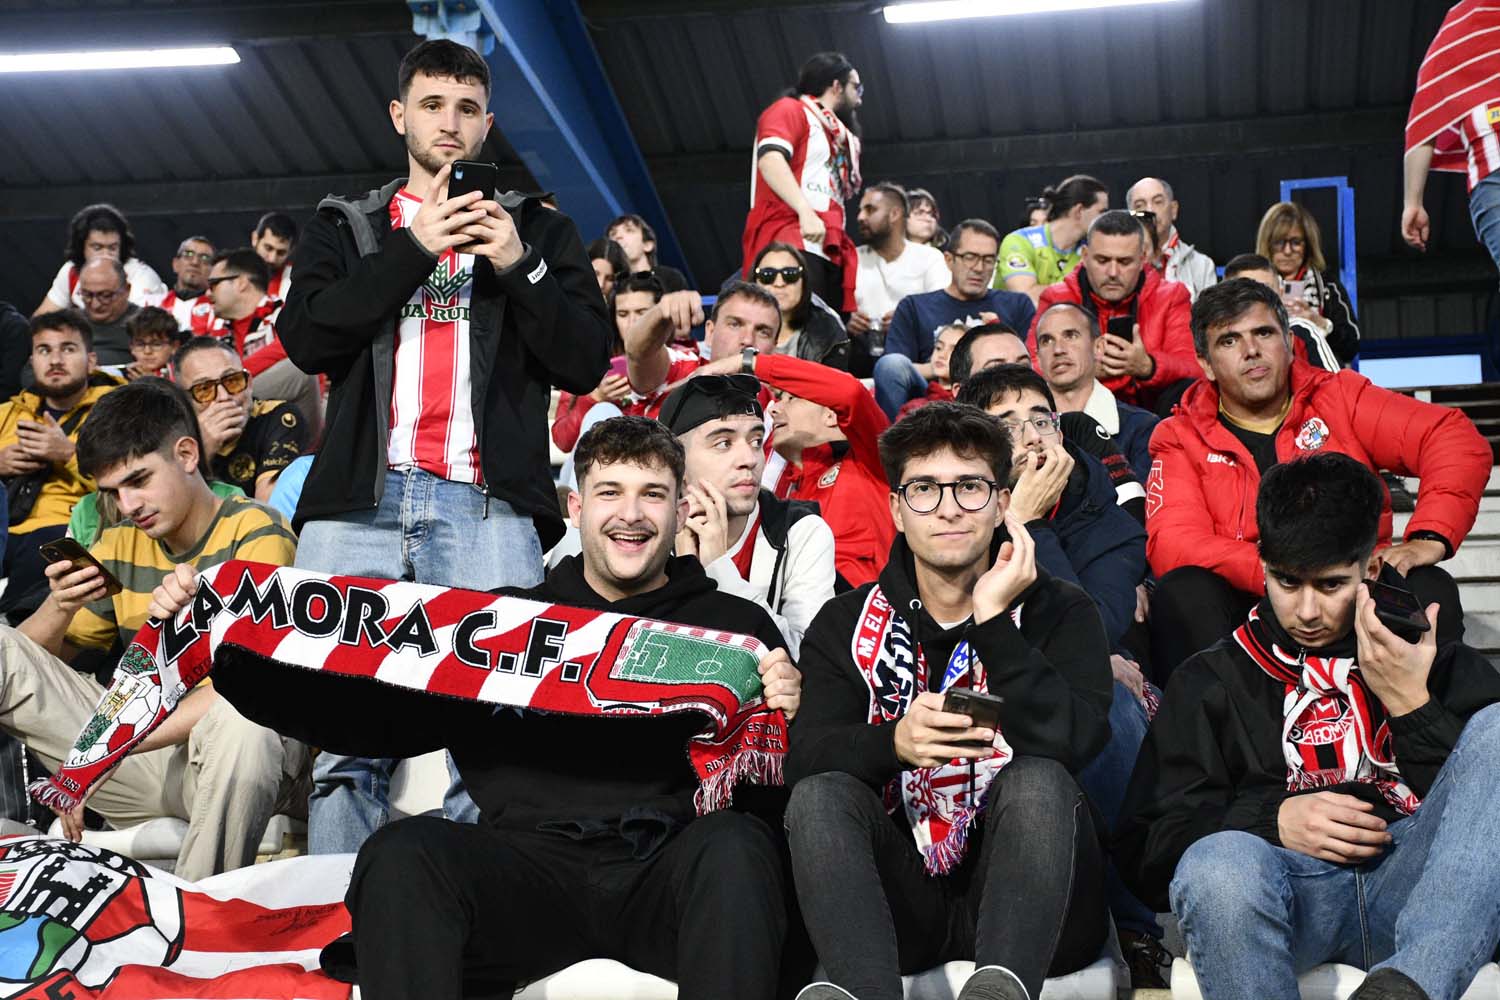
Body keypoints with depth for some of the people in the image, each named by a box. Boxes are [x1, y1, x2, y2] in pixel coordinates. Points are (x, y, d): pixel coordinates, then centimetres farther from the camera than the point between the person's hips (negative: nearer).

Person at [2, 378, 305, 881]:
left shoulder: (256, 533, -8)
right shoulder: (119, 545, 11)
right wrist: (58, 607, -11)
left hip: (231, 762, -5)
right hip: (143, 744, 5)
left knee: (239, 721, -40)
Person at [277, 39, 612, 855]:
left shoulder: (538, 230, 20)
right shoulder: (344, 227, 21)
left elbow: (586, 362, 10)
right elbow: (305, 339, 4)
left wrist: (518, 267, -3)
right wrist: (412, 248, -3)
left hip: (487, 507, 0)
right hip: (358, 501, 1)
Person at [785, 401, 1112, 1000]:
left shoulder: (1058, 612, 4)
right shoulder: (844, 625, 8)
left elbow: (1072, 743, -16)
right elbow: (805, 758, -9)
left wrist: (993, 619, -17)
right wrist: (894, 742, -29)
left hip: (1028, 897, -1)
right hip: (898, 899, 2)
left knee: (1038, 781, -29)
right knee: (818, 795, -24)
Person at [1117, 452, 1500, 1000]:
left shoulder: (1435, 659, 21)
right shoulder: (1211, 680, 18)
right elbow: (1142, 846, 9)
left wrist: (1412, 706, -3)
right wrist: (1271, 818, -6)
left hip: (1413, 889, 2)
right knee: (1218, 865, -37)